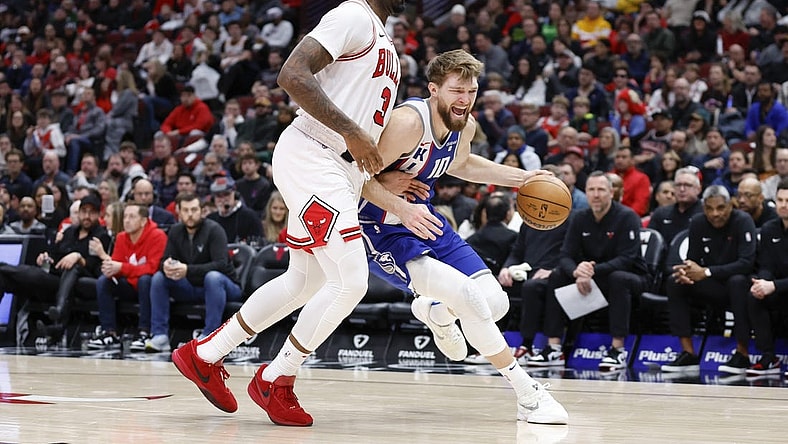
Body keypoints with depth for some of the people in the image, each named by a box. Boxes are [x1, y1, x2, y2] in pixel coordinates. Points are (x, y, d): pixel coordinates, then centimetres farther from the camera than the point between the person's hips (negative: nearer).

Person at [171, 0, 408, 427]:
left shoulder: (382, 40, 20)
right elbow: (292, 75, -22)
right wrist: (351, 132, -23)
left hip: (343, 168, 10)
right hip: (311, 156, -10)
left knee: (305, 282, 17)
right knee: (350, 281, -13)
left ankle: (205, 355, 28)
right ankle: (275, 382, 1)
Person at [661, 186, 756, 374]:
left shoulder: (743, 222, -17)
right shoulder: (698, 224, -1)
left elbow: (747, 263, -27)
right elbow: (692, 260, 1)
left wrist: (706, 272, -32)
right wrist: (686, 271, -26)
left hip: (740, 282, -5)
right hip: (713, 287, 5)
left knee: (737, 282, -38)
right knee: (675, 283, -15)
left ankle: (742, 354, -31)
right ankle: (688, 353, -17)